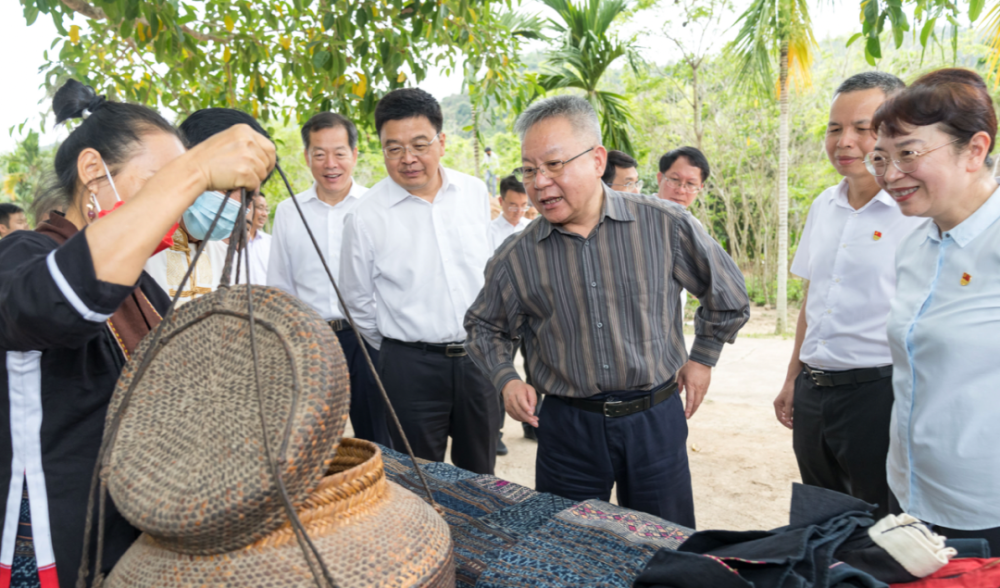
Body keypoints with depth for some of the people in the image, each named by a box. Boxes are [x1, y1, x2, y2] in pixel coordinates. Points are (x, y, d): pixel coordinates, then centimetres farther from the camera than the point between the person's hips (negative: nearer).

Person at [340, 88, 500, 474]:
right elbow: (359, 305, 2)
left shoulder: (475, 193, 1)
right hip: (411, 366, -3)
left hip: (479, 357, 3)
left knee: (480, 477, 16)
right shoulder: (366, 218, -10)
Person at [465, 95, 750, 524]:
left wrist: (702, 357, 10)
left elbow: (727, 292, 9)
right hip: (567, 428, 1)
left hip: (655, 421, 0)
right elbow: (484, 327, 12)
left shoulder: (665, 226, -7)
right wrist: (505, 379, -3)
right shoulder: (517, 257, -4)